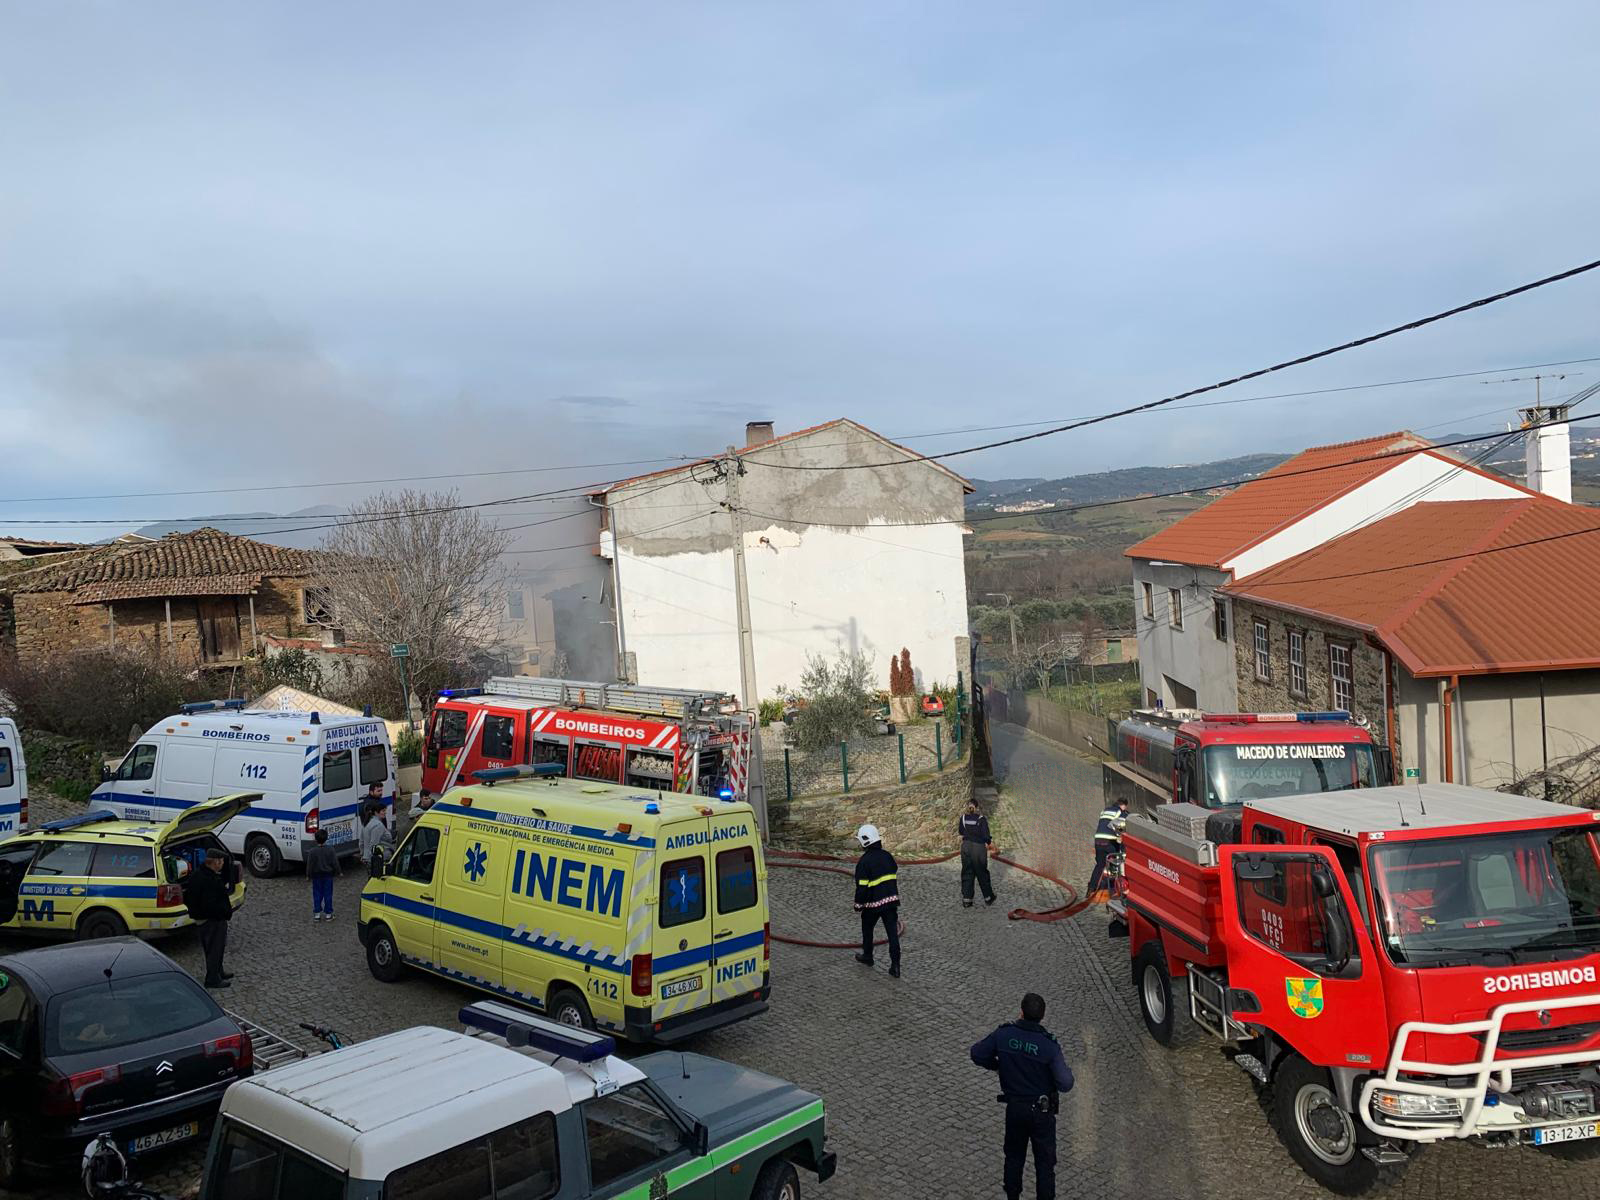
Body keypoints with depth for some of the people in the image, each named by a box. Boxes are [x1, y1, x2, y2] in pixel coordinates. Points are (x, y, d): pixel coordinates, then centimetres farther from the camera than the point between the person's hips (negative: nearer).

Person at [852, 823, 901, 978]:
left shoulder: (864, 861, -16)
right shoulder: (887, 855, 4)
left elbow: (861, 886, -15)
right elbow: (895, 873, 15)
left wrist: (858, 904, -3)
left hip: (874, 903, -5)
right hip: (891, 899, 5)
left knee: (867, 928, 21)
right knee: (892, 931, 3)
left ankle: (867, 956, 35)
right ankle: (895, 965, -1)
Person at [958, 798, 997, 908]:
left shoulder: (963, 817, -2)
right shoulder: (981, 819, -13)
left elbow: (960, 833, 8)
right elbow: (986, 836, -13)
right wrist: (990, 843, 6)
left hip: (966, 846, 3)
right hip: (979, 847, -3)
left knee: (967, 873, 10)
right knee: (982, 874, 11)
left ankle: (966, 900, 8)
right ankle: (988, 898, 25)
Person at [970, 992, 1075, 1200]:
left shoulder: (1004, 1034, -15)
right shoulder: (1049, 1045, -23)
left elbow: (977, 1054, -2)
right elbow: (1065, 1084, -21)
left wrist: (997, 1065, 14)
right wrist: (1067, 1070, 1)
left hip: (1014, 1107, 3)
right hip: (1042, 1111, -3)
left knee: (1014, 1156, 23)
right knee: (1044, 1161, 13)